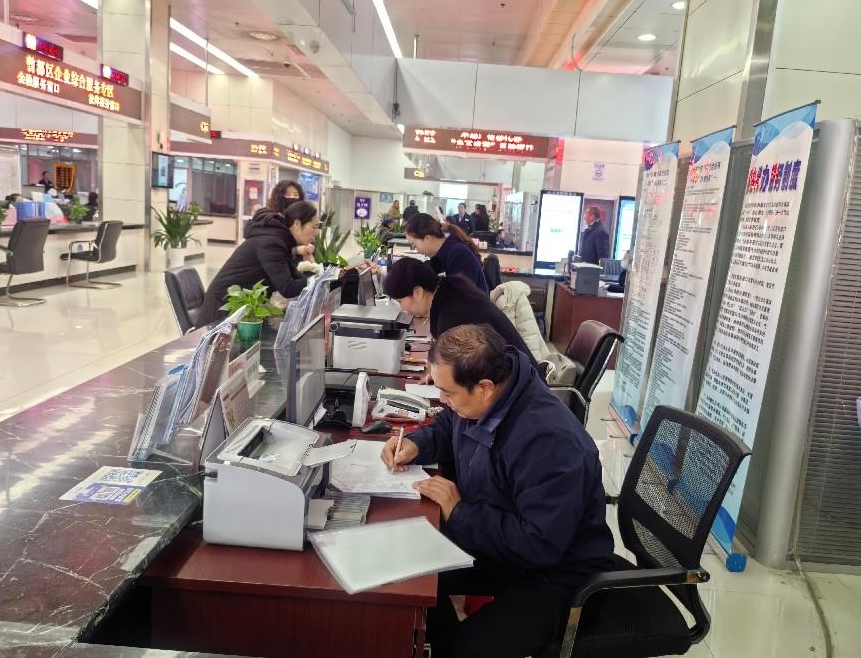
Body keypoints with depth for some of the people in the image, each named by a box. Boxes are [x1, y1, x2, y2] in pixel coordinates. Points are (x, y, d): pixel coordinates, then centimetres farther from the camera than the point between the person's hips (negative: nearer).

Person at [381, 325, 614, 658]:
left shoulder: (551, 441, -34)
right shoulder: (477, 400, -8)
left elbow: (540, 546, -32)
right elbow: (447, 427, 16)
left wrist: (458, 512, -25)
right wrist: (416, 445, -5)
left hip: (552, 576, -8)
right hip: (491, 542, 8)